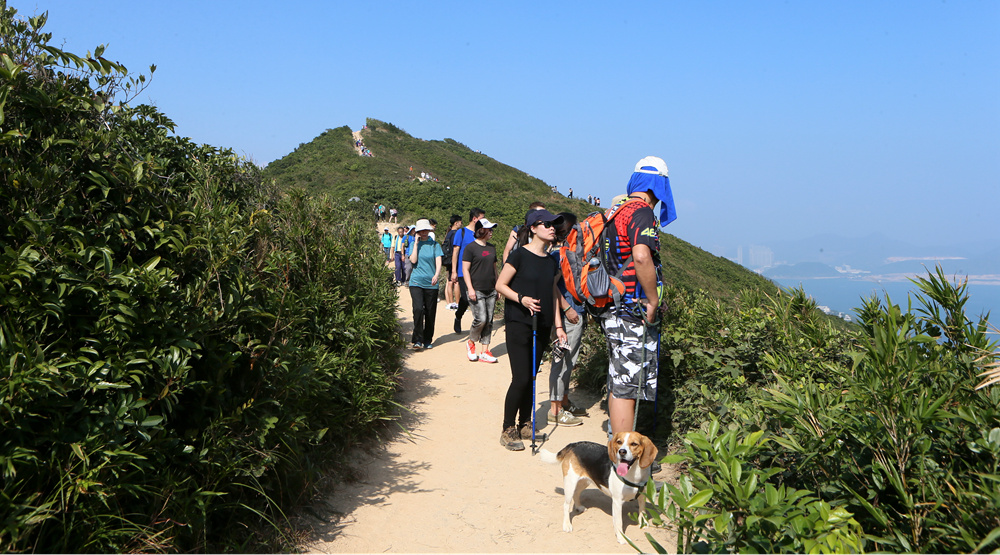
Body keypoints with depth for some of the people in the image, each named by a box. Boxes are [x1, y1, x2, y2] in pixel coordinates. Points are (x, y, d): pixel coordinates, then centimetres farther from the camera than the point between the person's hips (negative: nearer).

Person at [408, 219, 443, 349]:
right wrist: (416, 243, -6)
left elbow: (438, 262, -5)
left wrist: (436, 275, -23)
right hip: (416, 282, -1)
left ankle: (428, 340, 20)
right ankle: (417, 339, -9)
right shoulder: (414, 244, 8)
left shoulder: (435, 245, 6)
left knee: (430, 313, 4)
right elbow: (413, 260, -8)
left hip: (431, 283, 1)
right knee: (418, 309, -18)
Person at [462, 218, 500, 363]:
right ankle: (471, 342, 13)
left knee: (489, 321, 3)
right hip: (476, 291, -6)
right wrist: (470, 288, -15)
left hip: (491, 291, 6)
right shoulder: (471, 248, -5)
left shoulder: (492, 248, 14)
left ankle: (484, 351, 9)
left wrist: (497, 287, 19)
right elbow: (465, 269, -7)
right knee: (481, 319, -13)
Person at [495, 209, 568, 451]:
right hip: (518, 324, -6)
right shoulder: (520, 255, -8)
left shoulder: (551, 261, 11)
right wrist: (521, 298, -21)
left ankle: (524, 424, 22)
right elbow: (500, 285, -6)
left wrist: (558, 326, 14)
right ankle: (507, 430, 2)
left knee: (531, 379, 10)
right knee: (521, 378, -10)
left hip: (541, 327, 6)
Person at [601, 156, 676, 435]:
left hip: (613, 313, 10)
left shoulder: (617, 211, 15)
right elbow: (641, 256, -32)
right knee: (625, 387, -5)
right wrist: (653, 300, -22)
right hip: (632, 314, -10)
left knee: (619, 384, 17)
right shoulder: (642, 211, -14)